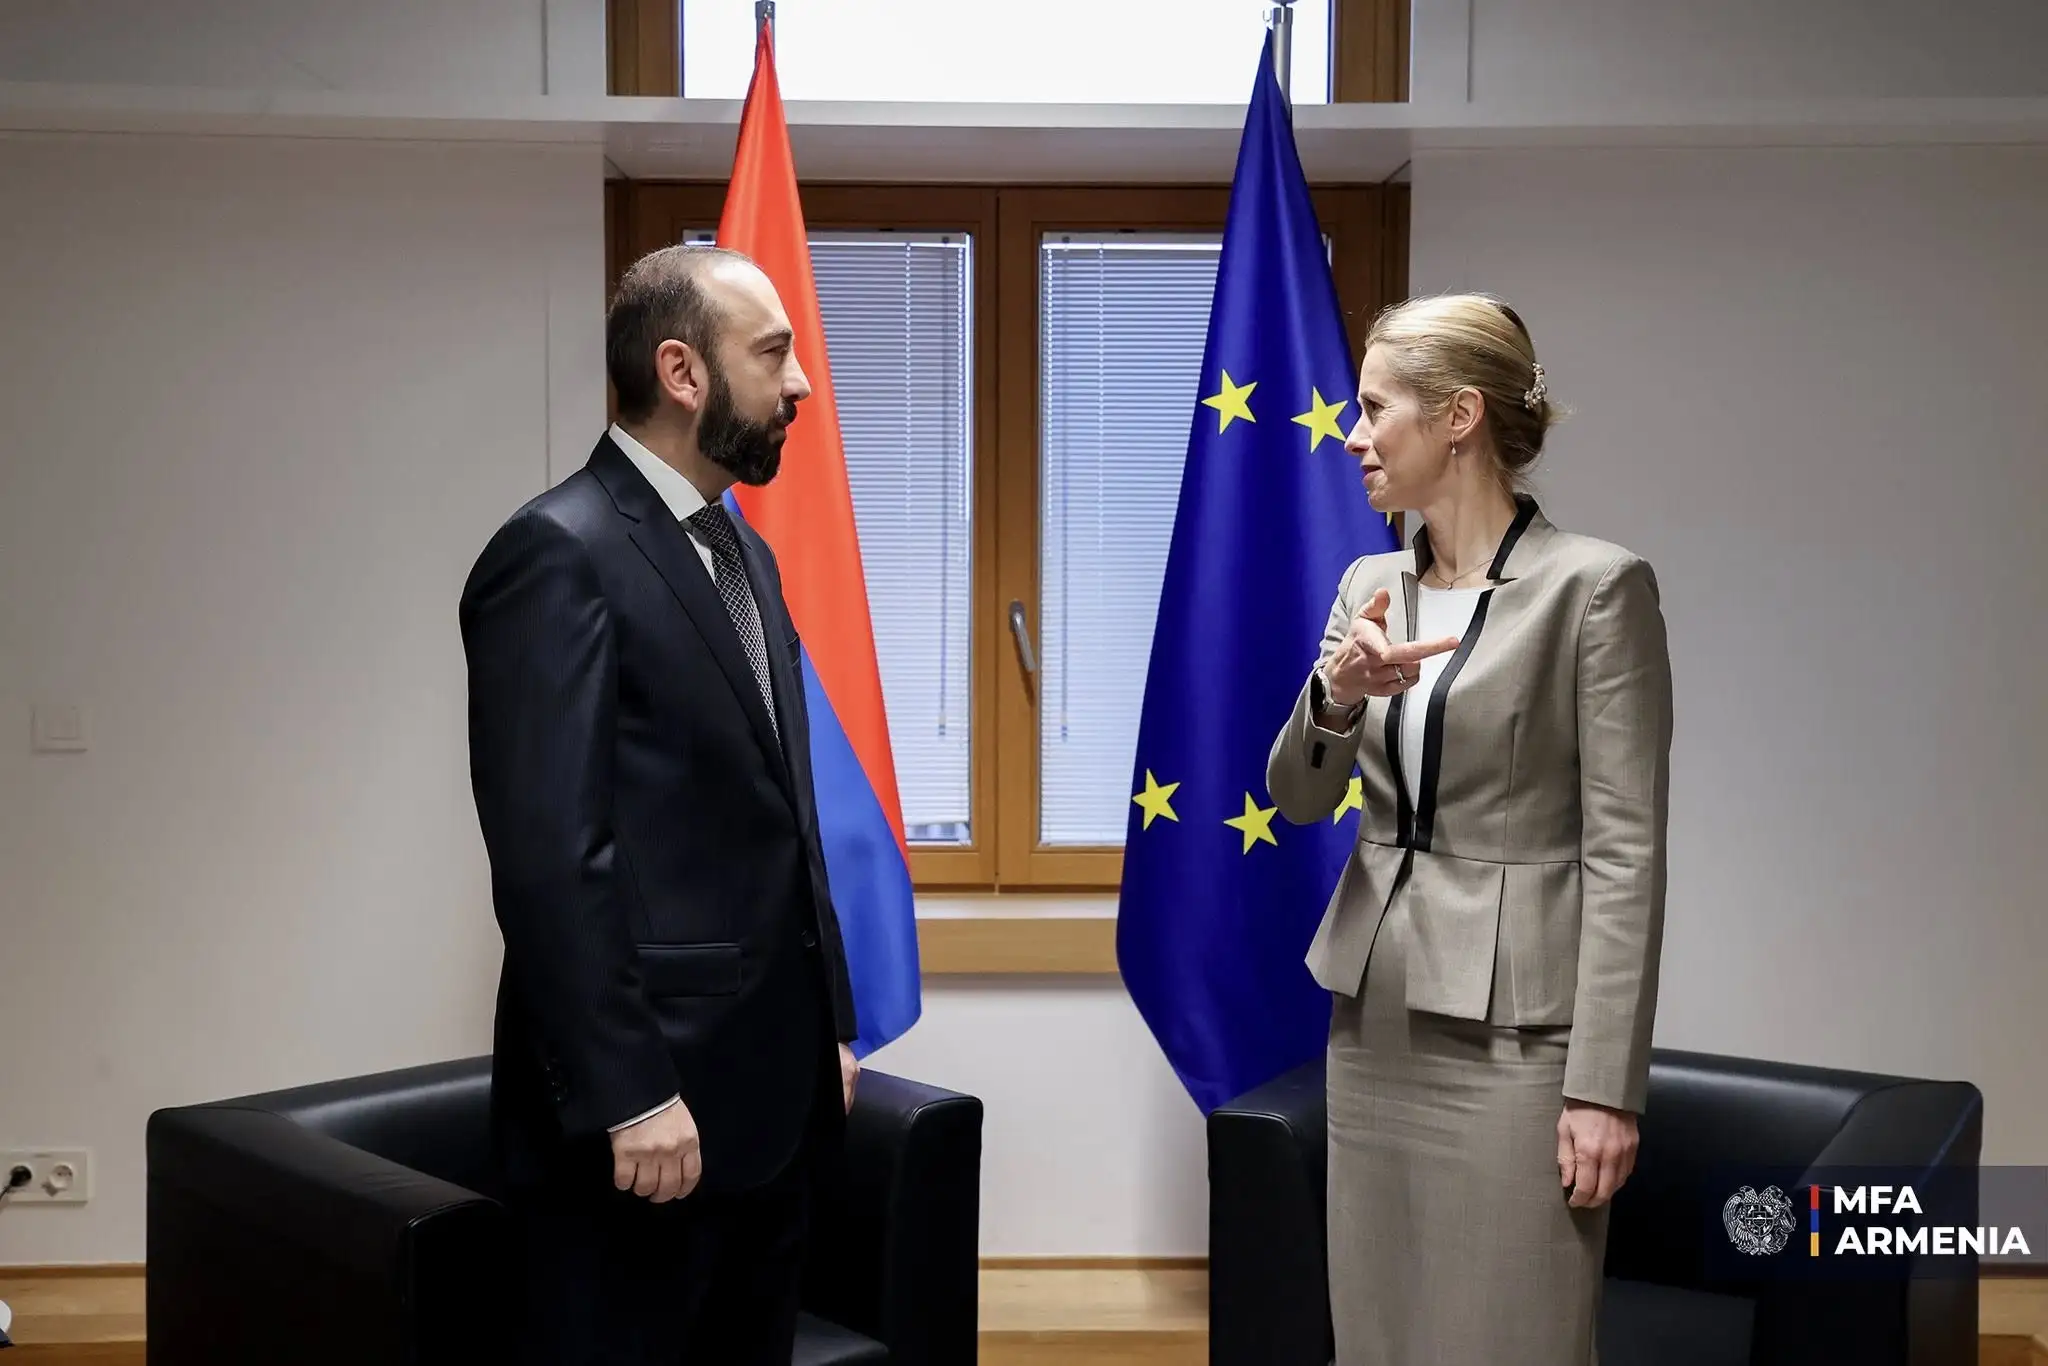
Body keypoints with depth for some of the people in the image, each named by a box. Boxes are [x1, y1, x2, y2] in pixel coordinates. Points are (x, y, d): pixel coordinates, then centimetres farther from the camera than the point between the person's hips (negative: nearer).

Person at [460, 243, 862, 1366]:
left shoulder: (744, 552, 14)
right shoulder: (559, 551, -13)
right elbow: (549, 854, -19)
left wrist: (830, 1022, 15)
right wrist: (628, 1096, -19)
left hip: (771, 1086, 8)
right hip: (644, 1101, -8)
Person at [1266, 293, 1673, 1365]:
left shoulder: (1595, 585, -10)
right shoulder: (1372, 583, 9)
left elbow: (1626, 849, -12)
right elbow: (1296, 800, 5)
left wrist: (1605, 1083, -15)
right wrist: (1334, 696, -16)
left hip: (1515, 1033, -6)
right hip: (1374, 1018, 6)